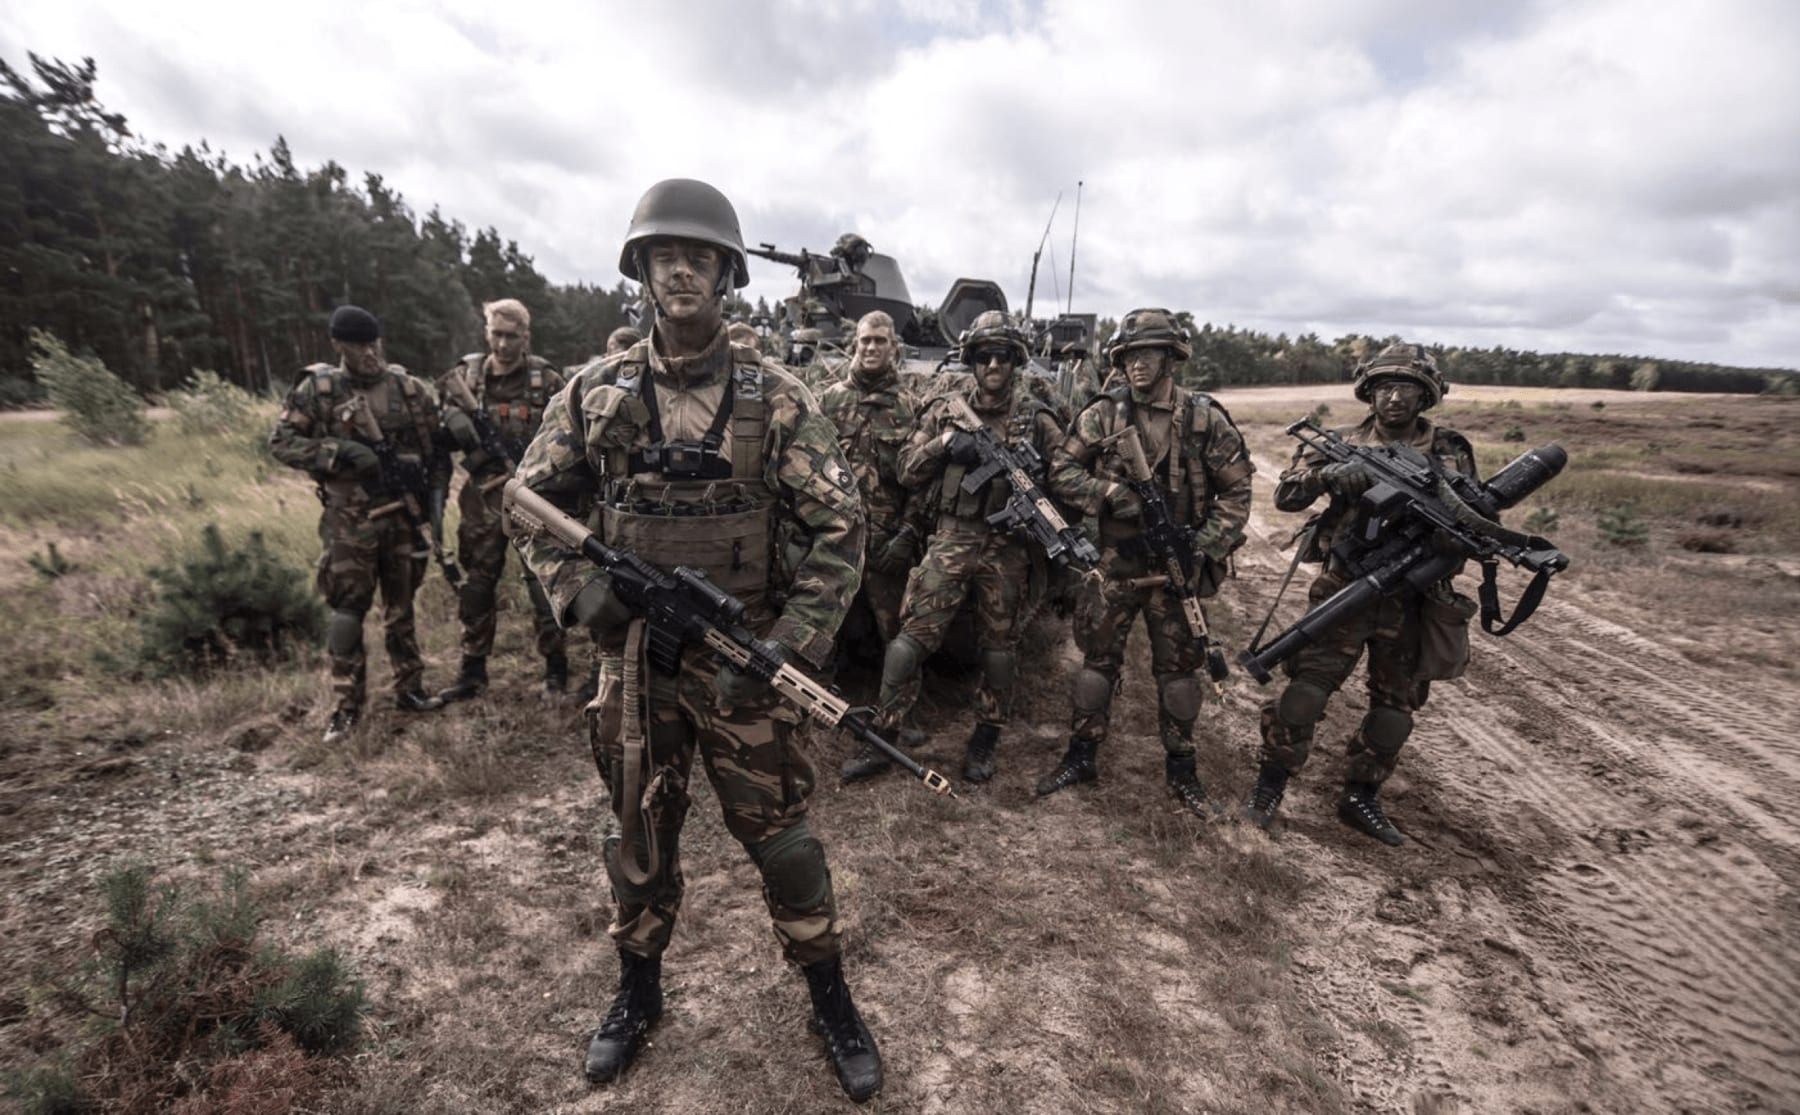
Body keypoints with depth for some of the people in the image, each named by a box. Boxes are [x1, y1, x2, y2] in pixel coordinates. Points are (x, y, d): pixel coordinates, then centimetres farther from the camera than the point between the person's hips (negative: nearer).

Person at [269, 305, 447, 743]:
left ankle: (409, 689, 24)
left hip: (403, 515, 2)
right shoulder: (317, 389, -3)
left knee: (401, 607, 13)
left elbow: (436, 448, 8)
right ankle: (347, 706, 14)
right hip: (349, 521, -2)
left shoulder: (410, 389, 2)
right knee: (347, 612, 3)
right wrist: (341, 451, -17)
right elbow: (281, 442, -3)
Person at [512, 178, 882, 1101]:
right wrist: (578, 588, -6)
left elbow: (840, 530, -10)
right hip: (632, 656, 3)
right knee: (639, 835, 18)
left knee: (778, 833, 9)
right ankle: (638, 993, 44)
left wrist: (786, 648, -17)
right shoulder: (594, 395, 0)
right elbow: (528, 501, 11)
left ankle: (830, 1002, 32)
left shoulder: (773, 398, -8)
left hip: (738, 660, -2)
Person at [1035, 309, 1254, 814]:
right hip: (1114, 563, 1)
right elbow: (1063, 469, 1)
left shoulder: (1205, 417, -4)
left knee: (1178, 666, 11)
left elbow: (1236, 492, -1)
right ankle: (1081, 756, 24)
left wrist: (1206, 549, -11)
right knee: (1097, 659, 9)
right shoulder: (1103, 413, -1)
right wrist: (1109, 494, -16)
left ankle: (1180, 767, 28)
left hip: (1176, 567, 0)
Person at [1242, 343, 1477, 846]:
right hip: (1346, 586, -2)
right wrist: (1329, 473, -26)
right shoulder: (1345, 443, 2)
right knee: (1307, 686, -8)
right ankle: (1270, 784, 10)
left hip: (1412, 595, 3)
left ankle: (1361, 795, 28)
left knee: (1397, 704, 11)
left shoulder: (1450, 452, 5)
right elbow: (1286, 495, -6)